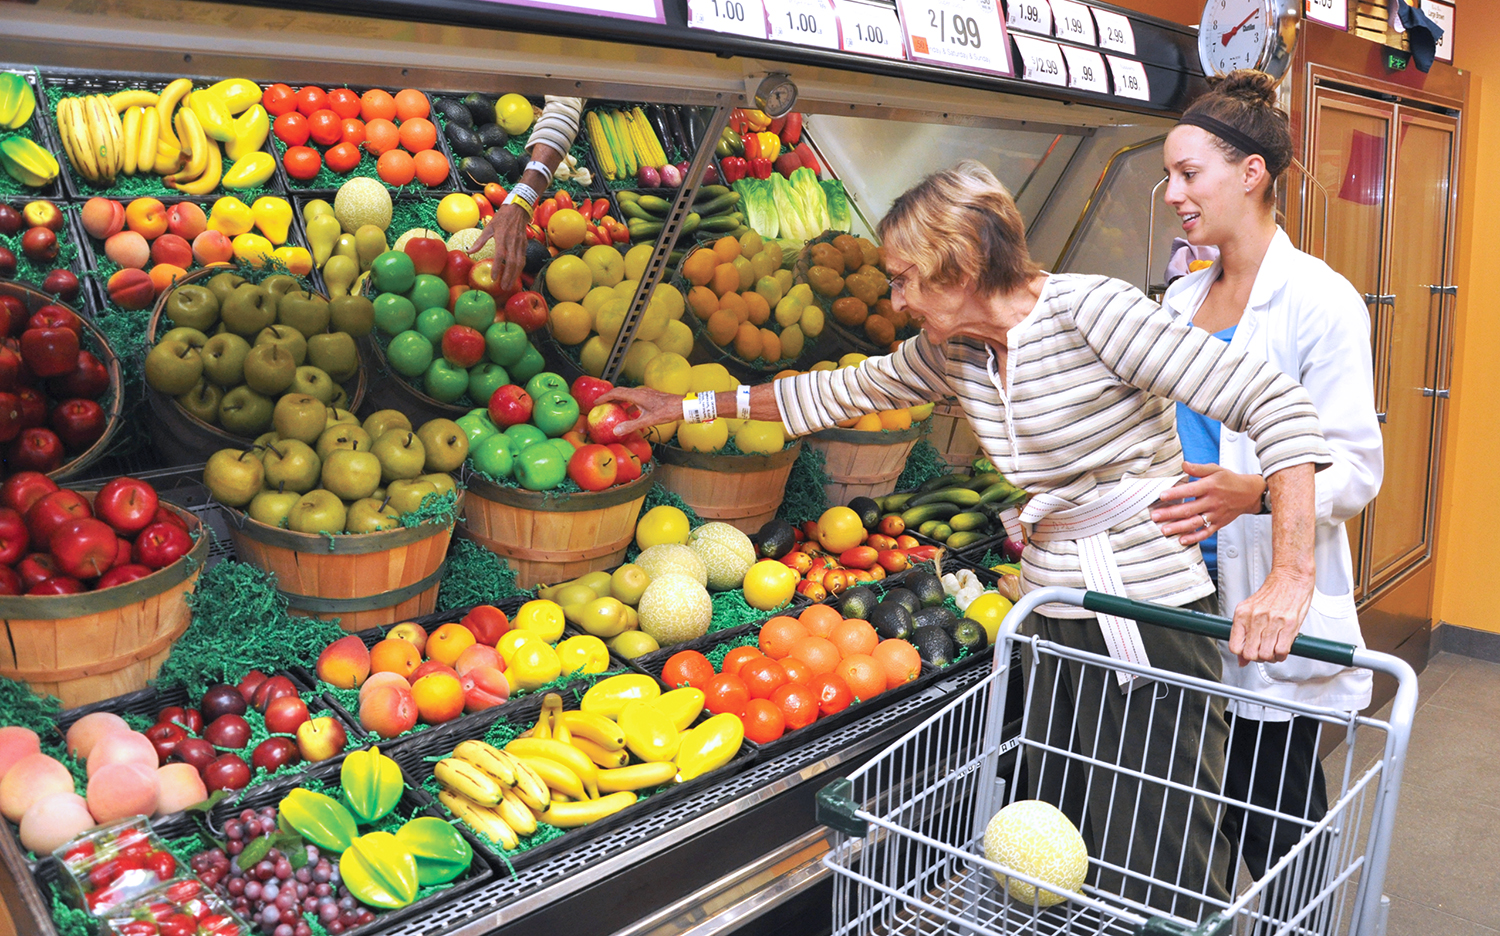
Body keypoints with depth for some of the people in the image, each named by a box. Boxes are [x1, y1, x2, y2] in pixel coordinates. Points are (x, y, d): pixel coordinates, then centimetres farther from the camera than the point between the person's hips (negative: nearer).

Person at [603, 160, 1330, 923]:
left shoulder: (1089, 311, -16)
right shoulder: (950, 351, 6)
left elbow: (1277, 404, -19)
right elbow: (839, 391, 19)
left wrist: (1291, 577, -26)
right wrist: (689, 407, 22)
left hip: (1150, 623, -7)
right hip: (1053, 622, 7)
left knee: (1154, 877, -2)